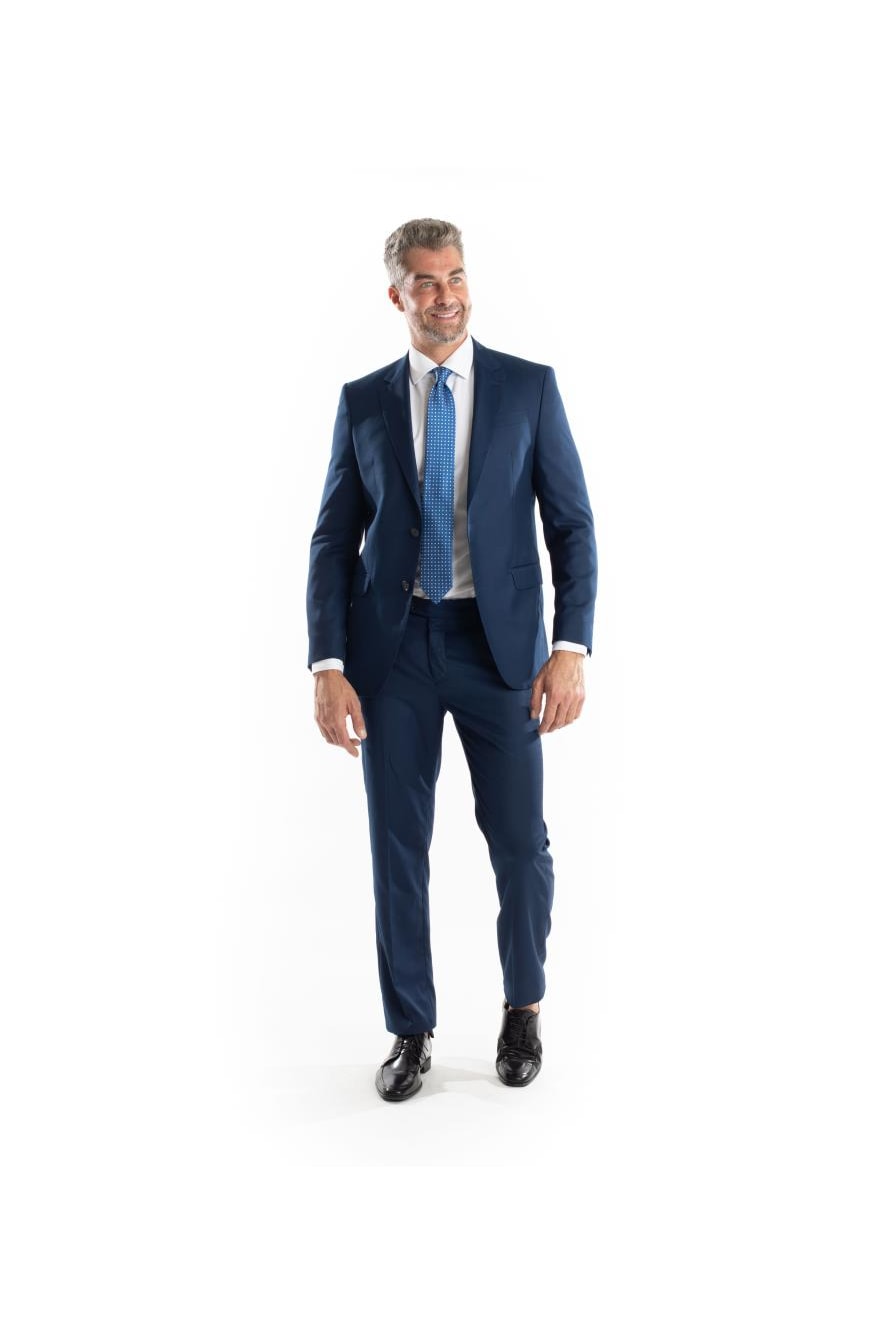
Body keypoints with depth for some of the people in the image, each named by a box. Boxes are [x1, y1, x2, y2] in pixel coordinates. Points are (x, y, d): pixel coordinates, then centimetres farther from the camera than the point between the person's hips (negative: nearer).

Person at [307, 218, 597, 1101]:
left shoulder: (529, 387, 3)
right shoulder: (363, 401, 6)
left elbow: (571, 524, -1)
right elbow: (334, 540, 4)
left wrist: (570, 647, -12)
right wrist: (328, 665, -6)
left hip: (499, 641, -1)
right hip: (391, 643, 1)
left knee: (520, 843, 4)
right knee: (397, 847, 6)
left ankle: (523, 1008, 31)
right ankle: (411, 1031, 24)